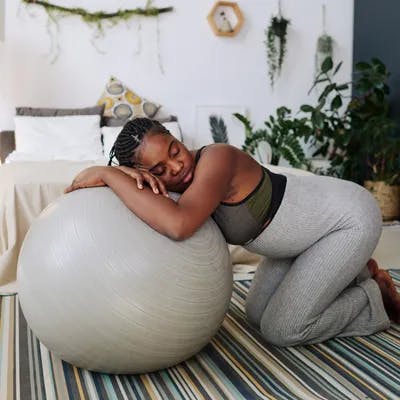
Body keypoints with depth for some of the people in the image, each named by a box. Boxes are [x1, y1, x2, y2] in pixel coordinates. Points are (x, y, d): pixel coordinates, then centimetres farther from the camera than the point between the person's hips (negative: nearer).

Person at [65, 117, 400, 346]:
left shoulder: (216, 159, -34)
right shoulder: (185, 184, -9)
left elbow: (178, 226, -51)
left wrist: (108, 173, -43)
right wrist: (125, 176, -29)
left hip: (350, 217, -8)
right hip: (311, 223, 8)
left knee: (281, 330, -8)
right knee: (257, 316, 11)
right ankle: (352, 272, 24)